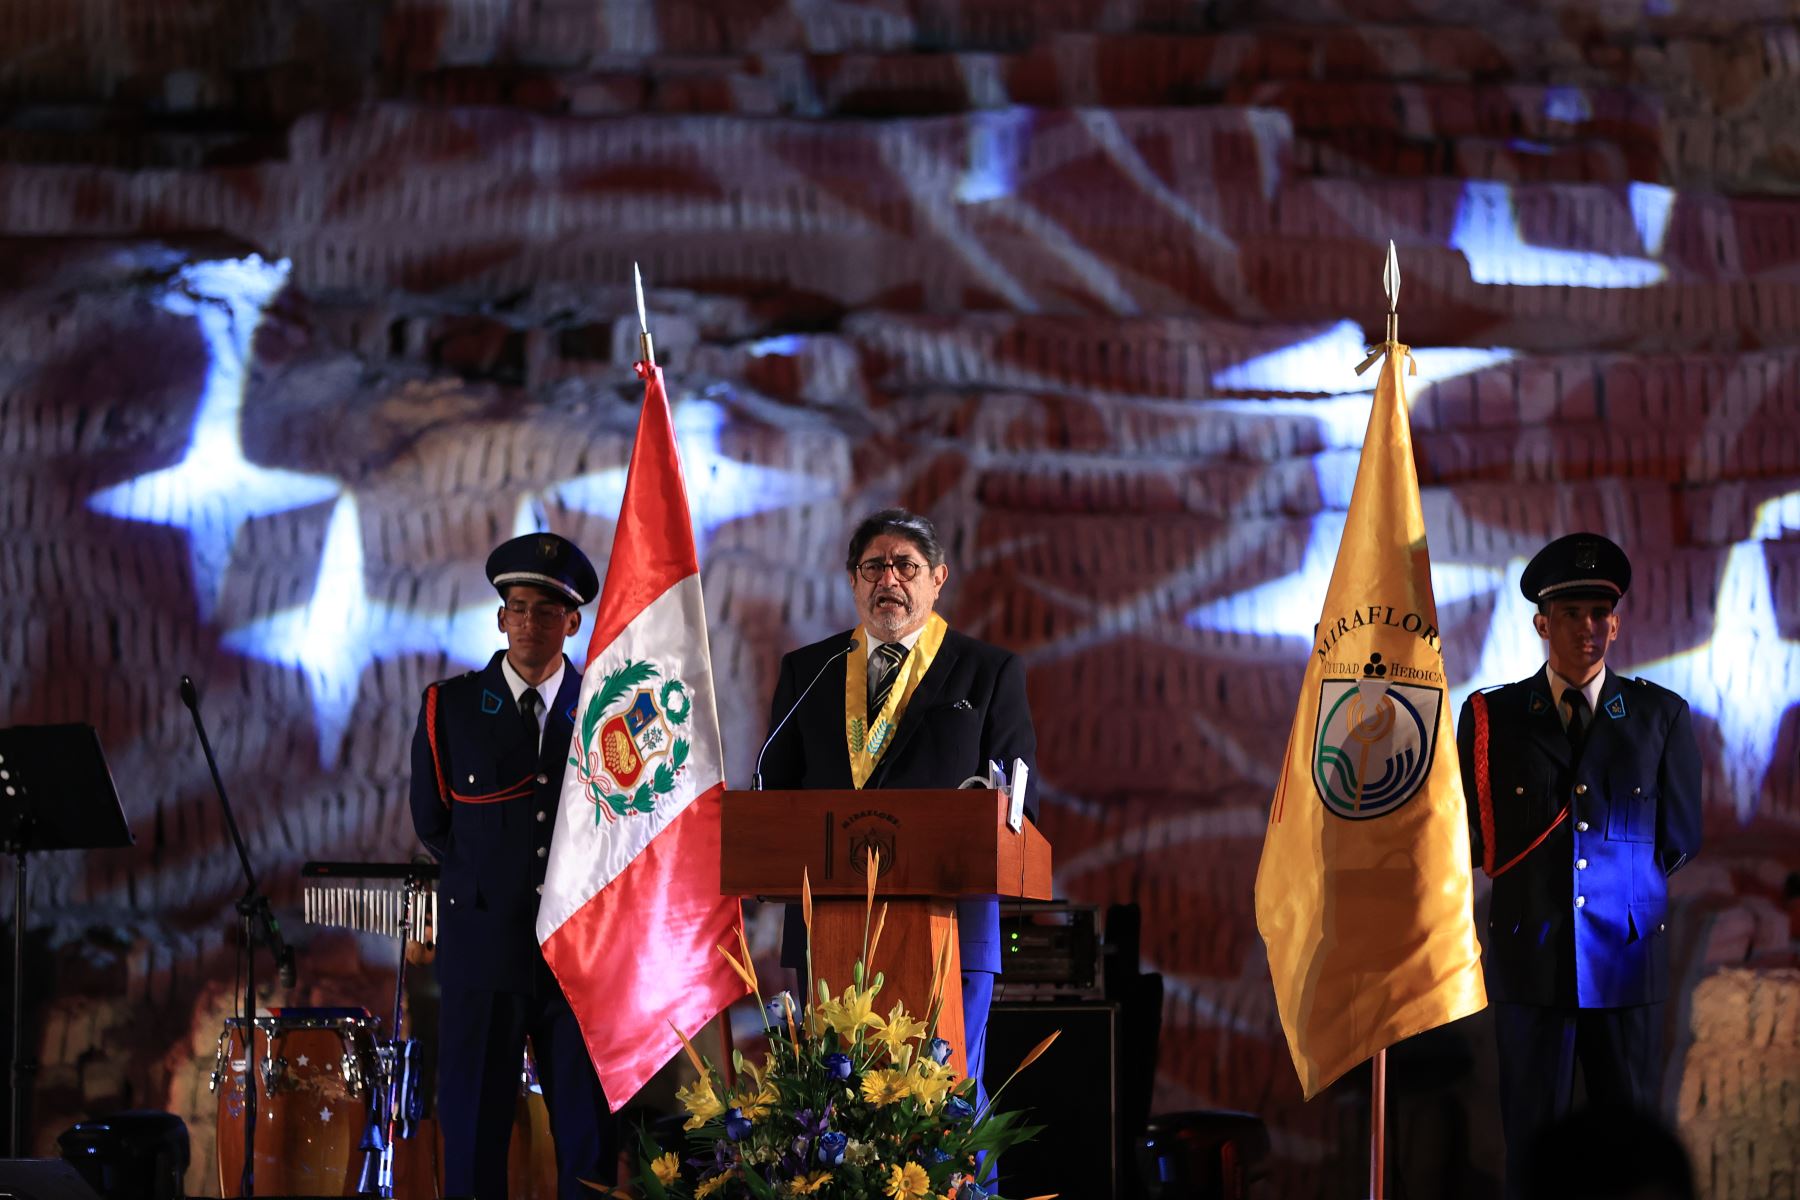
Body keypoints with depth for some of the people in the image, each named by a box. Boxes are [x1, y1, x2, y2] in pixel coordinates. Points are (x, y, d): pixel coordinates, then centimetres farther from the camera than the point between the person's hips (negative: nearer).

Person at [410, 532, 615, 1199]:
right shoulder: (449, 706, 5)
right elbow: (432, 823, 13)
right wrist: (487, 882, 10)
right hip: (484, 944, -1)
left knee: (592, 1139, 1)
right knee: (473, 1136, -1)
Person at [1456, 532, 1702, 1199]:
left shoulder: (1661, 716, 6)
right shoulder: (1491, 716, 4)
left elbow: (1680, 838, 11)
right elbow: (1475, 841, 9)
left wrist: (1625, 884, 11)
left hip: (1628, 952, 0)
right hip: (1531, 958, 0)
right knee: (1532, 1143, 2)